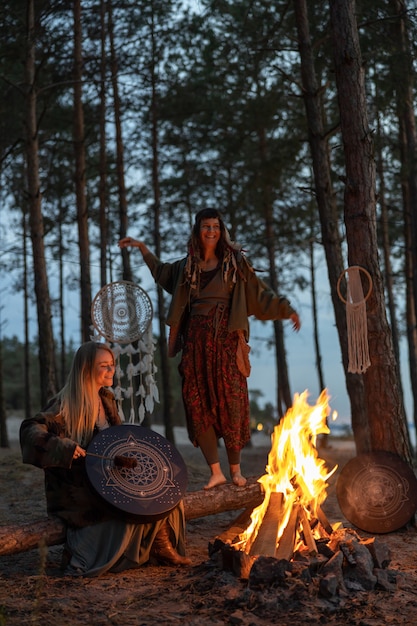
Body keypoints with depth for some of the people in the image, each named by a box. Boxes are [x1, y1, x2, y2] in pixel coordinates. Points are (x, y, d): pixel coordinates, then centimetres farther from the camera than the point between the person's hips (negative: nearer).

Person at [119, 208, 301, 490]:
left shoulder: (235, 262, 4)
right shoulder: (187, 266, 13)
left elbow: (261, 294, 4)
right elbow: (162, 272, 33)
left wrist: (287, 309, -4)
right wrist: (143, 247, 29)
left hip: (226, 342, -3)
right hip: (195, 343, 3)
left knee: (231, 403, -4)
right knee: (199, 406, -1)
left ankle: (236, 469, 9)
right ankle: (216, 471, 4)